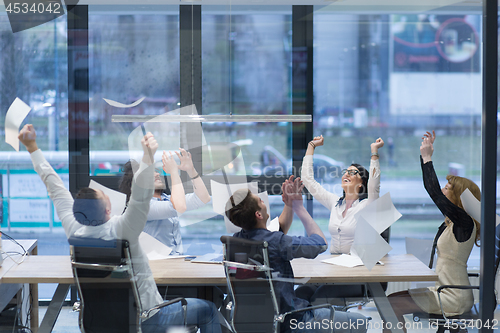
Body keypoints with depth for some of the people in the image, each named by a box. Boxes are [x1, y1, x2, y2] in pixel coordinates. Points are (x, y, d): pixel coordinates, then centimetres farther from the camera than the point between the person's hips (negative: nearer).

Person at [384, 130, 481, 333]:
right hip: (444, 292, 10)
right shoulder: (451, 221, 9)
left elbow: (434, 192, -22)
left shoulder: (465, 223, -17)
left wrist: (427, 158, -13)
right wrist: (425, 154, 15)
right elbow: (433, 190, 17)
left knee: (391, 306, -13)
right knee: (392, 299, 10)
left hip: (453, 300, -10)